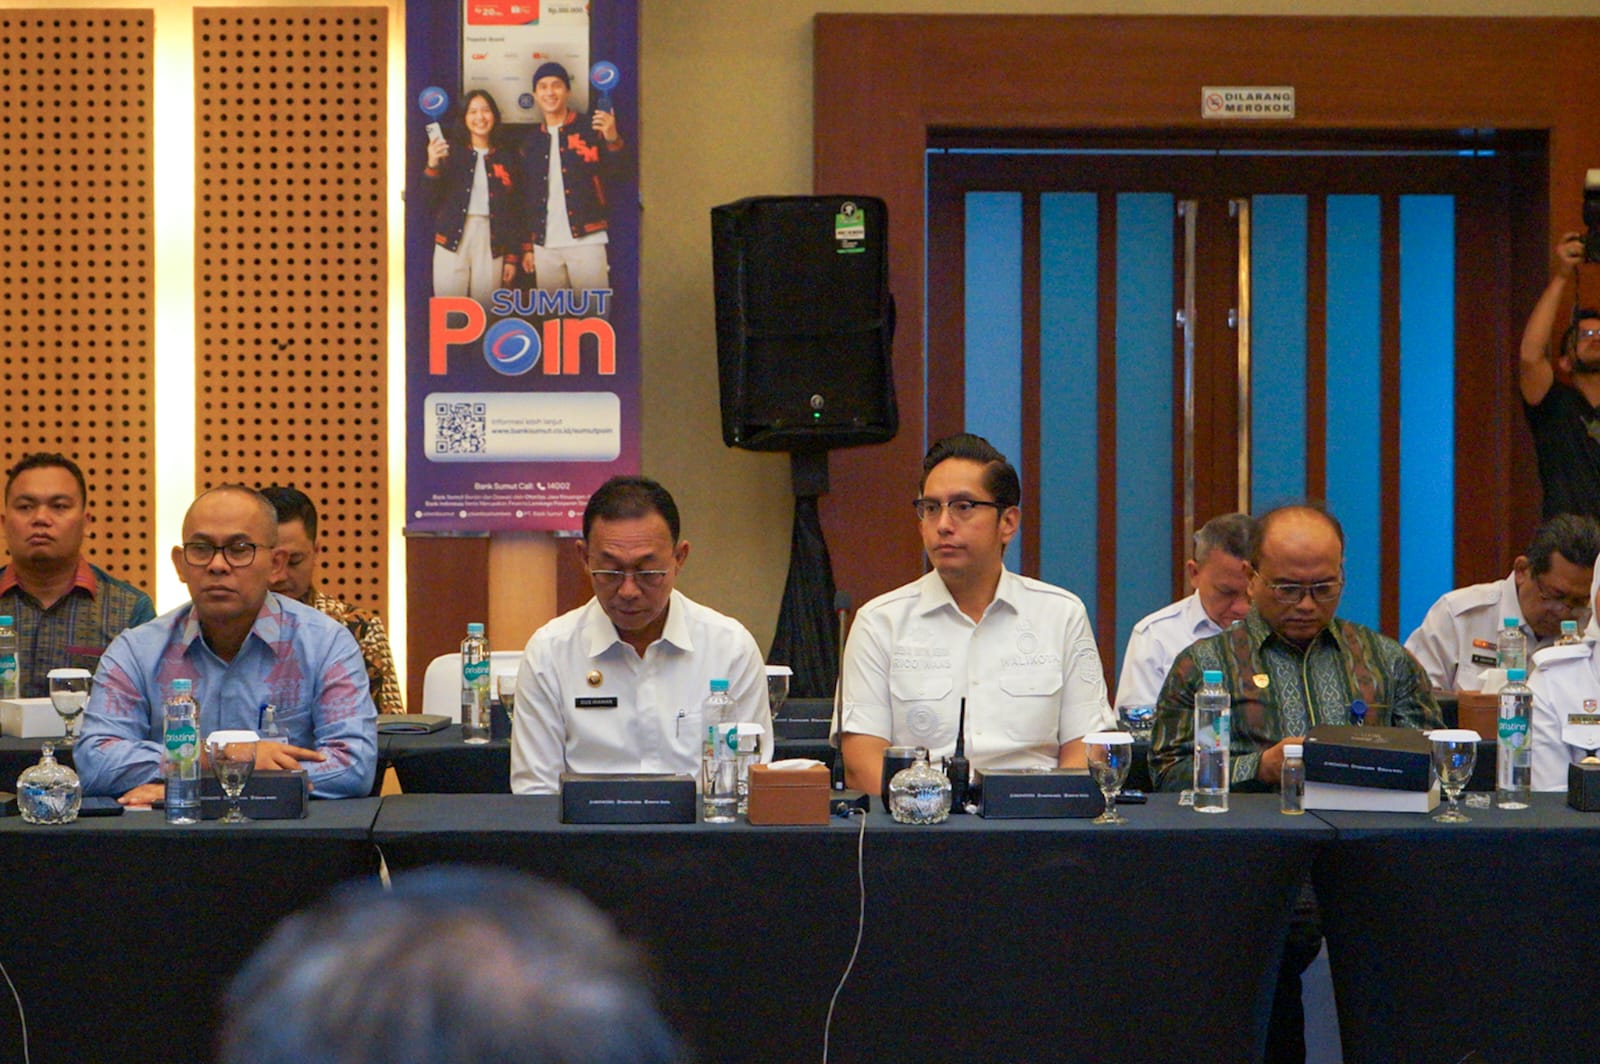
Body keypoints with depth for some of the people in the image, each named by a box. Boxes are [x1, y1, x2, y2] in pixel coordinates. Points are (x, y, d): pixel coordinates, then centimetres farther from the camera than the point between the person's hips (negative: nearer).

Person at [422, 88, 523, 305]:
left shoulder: (508, 159, 11)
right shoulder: (452, 153, 7)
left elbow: (516, 213, 11)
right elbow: (430, 197, 0)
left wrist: (512, 258, 7)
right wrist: (433, 165, -17)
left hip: (491, 243, 1)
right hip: (453, 241, -1)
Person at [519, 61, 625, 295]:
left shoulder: (589, 130, 2)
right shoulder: (533, 143, 15)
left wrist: (612, 140, -26)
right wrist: (527, 247, 14)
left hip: (585, 241, -4)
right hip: (545, 247, 4)